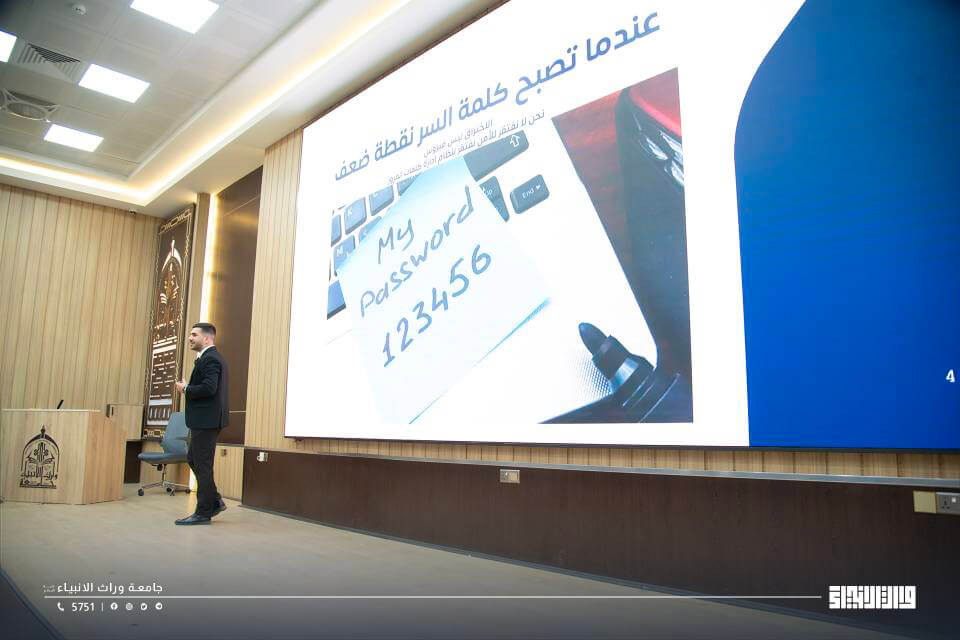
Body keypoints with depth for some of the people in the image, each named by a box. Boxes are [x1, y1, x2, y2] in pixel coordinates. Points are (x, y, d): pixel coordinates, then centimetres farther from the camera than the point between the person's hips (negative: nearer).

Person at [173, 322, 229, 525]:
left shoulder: (210, 358, -15)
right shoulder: (213, 357, 17)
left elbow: (208, 388, -26)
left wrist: (185, 389, -12)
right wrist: (188, 389, 9)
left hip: (206, 420, -11)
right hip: (206, 419, 11)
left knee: (202, 465, -2)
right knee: (193, 459, 17)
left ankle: (203, 512, 7)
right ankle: (214, 501, 22)